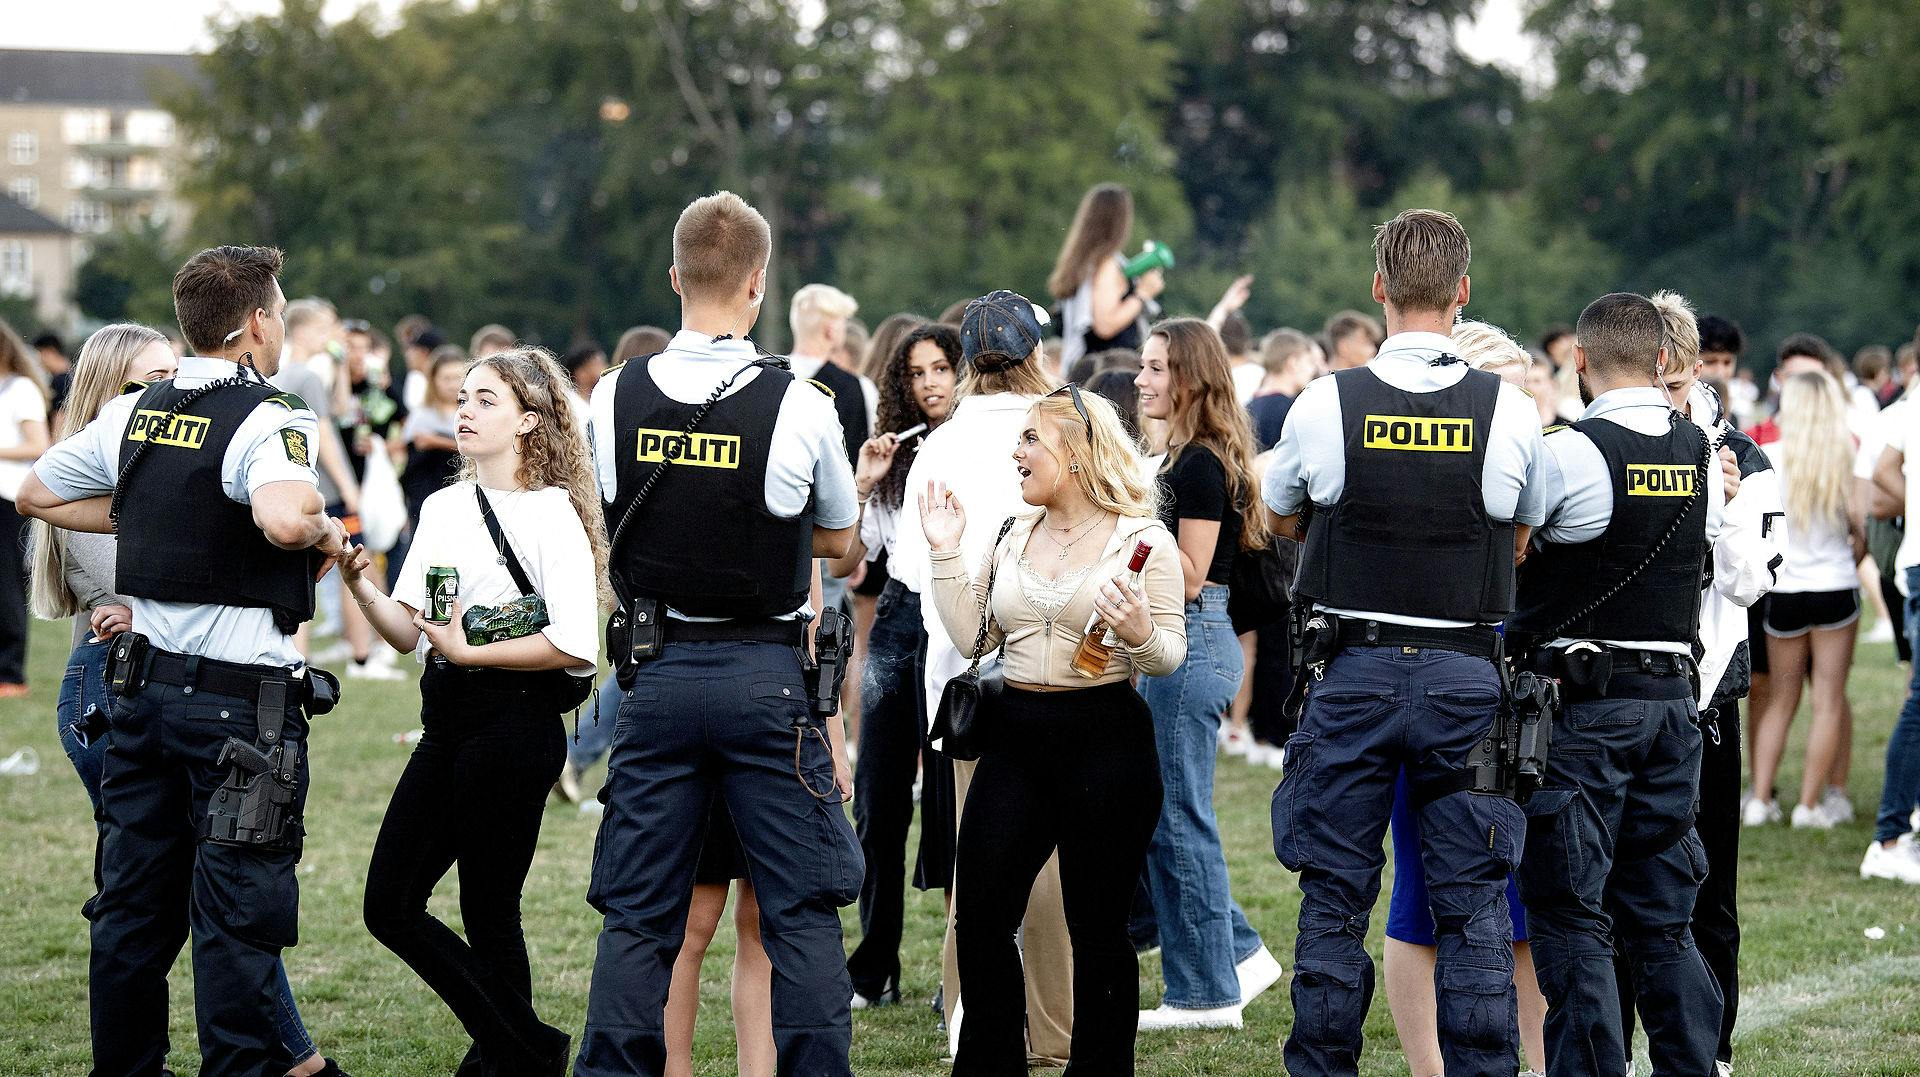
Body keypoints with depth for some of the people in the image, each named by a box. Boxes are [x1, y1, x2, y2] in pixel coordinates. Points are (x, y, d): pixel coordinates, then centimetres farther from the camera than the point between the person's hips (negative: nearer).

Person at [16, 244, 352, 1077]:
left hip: (143, 686, 7)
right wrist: (327, 532, -13)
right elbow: (283, 520, -35)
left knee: (134, 903, 14)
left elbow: (35, 494, 19)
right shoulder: (265, 421, -15)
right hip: (242, 695, -7)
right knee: (238, 913, -1)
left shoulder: (133, 414, 7)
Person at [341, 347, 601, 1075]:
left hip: (514, 722, -8)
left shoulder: (551, 514, -9)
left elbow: (575, 645, -18)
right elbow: (407, 632, 9)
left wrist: (471, 652, -16)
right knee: (391, 905, 7)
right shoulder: (442, 508, 12)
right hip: (447, 721, 8)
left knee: (489, 911, 0)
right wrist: (360, 585, -8)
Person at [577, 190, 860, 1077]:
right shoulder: (798, 407, -9)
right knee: (801, 912, 4)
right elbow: (838, 538, 8)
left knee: (637, 913, 9)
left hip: (655, 670, 3)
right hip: (766, 675, -3)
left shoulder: (615, 396, -2)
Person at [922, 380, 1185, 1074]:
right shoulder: (1013, 535, 12)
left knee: (1097, 927, 3)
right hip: (1015, 741, 5)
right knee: (979, 918, 4)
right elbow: (972, 637, 9)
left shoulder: (1143, 540, -4)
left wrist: (1140, 633, -25)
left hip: (1105, 743, -5)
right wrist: (946, 552, 5)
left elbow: (1170, 657, -4)